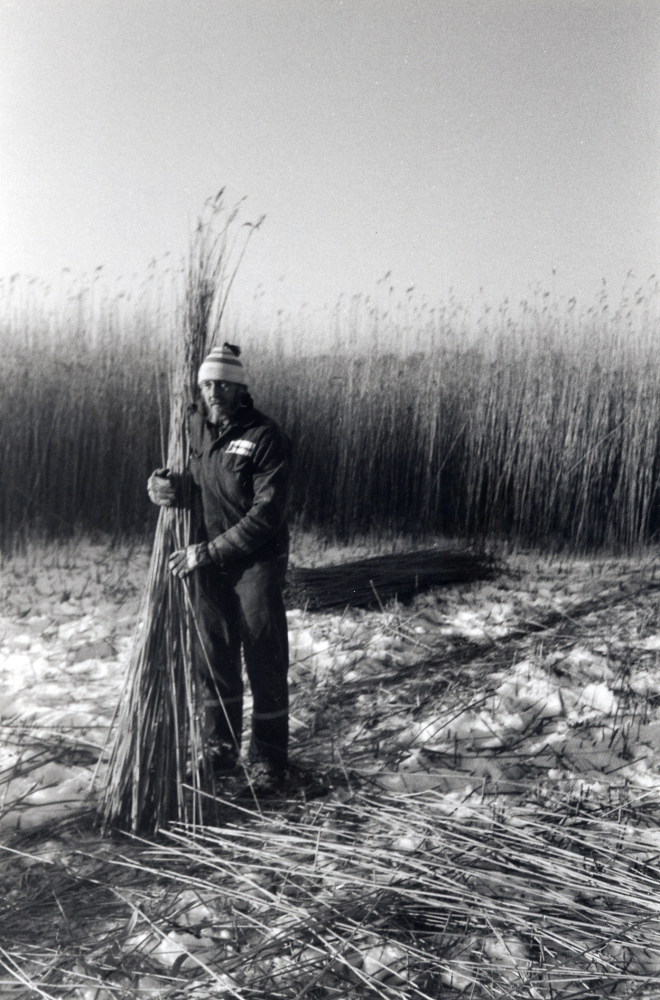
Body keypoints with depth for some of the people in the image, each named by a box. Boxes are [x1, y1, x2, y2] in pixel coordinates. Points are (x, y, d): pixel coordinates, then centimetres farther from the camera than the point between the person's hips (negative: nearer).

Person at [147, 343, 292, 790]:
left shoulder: (265, 436, -17)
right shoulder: (194, 424, 1)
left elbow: (266, 514, -22)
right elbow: (188, 481, 13)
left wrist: (209, 551, -23)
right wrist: (167, 489, -12)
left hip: (257, 563, -5)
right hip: (207, 561, 5)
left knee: (265, 659, 4)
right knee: (215, 657, 14)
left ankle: (269, 757, 19)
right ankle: (222, 749, 30)